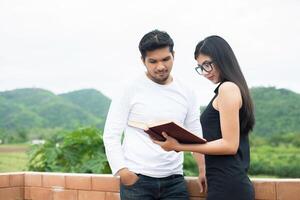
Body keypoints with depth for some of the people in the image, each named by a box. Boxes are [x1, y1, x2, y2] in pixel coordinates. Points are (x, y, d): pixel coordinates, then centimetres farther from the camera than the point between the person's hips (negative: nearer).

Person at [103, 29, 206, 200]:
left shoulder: (186, 94, 8)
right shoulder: (130, 90, -3)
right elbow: (111, 135, -3)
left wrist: (204, 170, -3)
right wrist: (122, 170, -15)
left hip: (174, 180, 3)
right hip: (136, 179, -3)